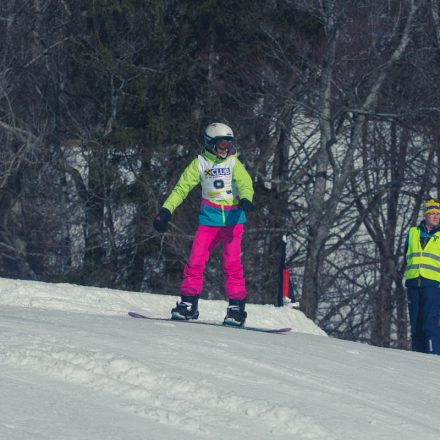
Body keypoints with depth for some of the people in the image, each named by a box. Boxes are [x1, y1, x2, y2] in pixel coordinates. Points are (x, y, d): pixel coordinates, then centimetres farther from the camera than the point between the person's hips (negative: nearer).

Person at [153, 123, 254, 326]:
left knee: (232, 262, -11)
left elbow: (245, 183, -11)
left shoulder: (233, 163, 3)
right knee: (196, 260, -7)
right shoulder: (200, 164, 5)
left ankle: (237, 307, -6)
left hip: (233, 217, -1)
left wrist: (246, 199, -35)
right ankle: (188, 303, 3)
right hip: (209, 218, 1)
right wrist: (166, 210, -5)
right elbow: (182, 187, 4)